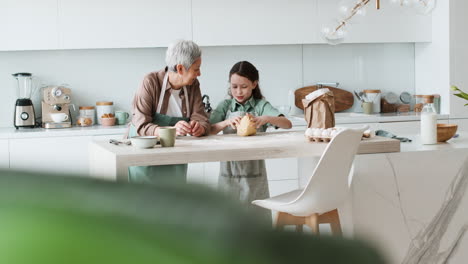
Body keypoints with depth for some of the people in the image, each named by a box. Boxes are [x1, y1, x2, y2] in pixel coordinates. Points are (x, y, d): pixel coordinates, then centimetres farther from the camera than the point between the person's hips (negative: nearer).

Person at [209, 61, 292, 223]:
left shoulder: (261, 105, 2)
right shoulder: (225, 106, 7)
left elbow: (287, 124, -11)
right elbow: (208, 131, -3)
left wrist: (266, 119, -29)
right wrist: (226, 122, -21)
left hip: (254, 172, -1)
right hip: (230, 170, 1)